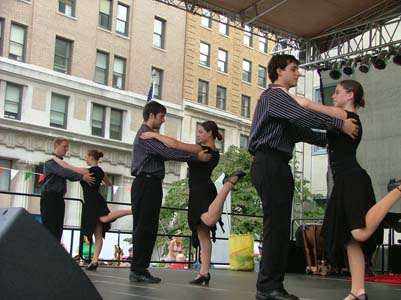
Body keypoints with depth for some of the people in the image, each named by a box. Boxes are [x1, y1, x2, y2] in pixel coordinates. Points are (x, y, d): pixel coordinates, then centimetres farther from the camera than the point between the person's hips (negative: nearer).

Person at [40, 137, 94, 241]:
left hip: (59, 198, 8)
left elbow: (70, 176, 12)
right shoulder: (50, 161, -8)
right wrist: (82, 177, -28)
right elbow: (63, 172, -24)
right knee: (49, 228, -9)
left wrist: (85, 176, -2)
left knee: (58, 228, 4)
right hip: (49, 197, -8)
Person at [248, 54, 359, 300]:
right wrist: (340, 125, -19)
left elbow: (299, 130, 26)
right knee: (276, 226, -13)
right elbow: (303, 115, -21)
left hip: (277, 166, 10)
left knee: (280, 228, 8)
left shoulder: (282, 99, 27)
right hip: (269, 164, -10)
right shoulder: (273, 95, -5)